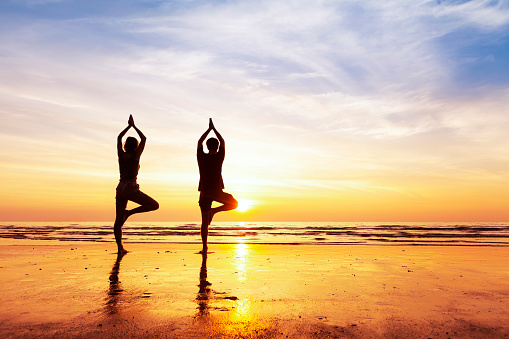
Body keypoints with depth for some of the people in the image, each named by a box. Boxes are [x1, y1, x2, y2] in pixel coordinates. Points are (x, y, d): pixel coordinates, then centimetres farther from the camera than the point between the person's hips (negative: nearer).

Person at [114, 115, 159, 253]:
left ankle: (120, 247, 12)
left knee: (118, 220, 12)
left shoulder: (121, 155, 12)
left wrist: (129, 126, 30)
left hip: (120, 189, 6)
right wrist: (134, 126, 18)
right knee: (154, 205, -3)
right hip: (130, 188, -6)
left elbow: (119, 138, 26)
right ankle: (129, 212, -11)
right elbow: (144, 139, 10)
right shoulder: (135, 156, 0)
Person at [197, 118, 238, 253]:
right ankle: (214, 210, -1)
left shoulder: (202, 157, 0)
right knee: (234, 204, 19)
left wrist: (209, 129, 23)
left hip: (204, 193, 3)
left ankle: (204, 247, 5)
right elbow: (223, 142, 12)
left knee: (205, 222, 7)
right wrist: (213, 128, 21)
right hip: (217, 192, -3)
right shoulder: (219, 157, -4)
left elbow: (199, 142, 16)